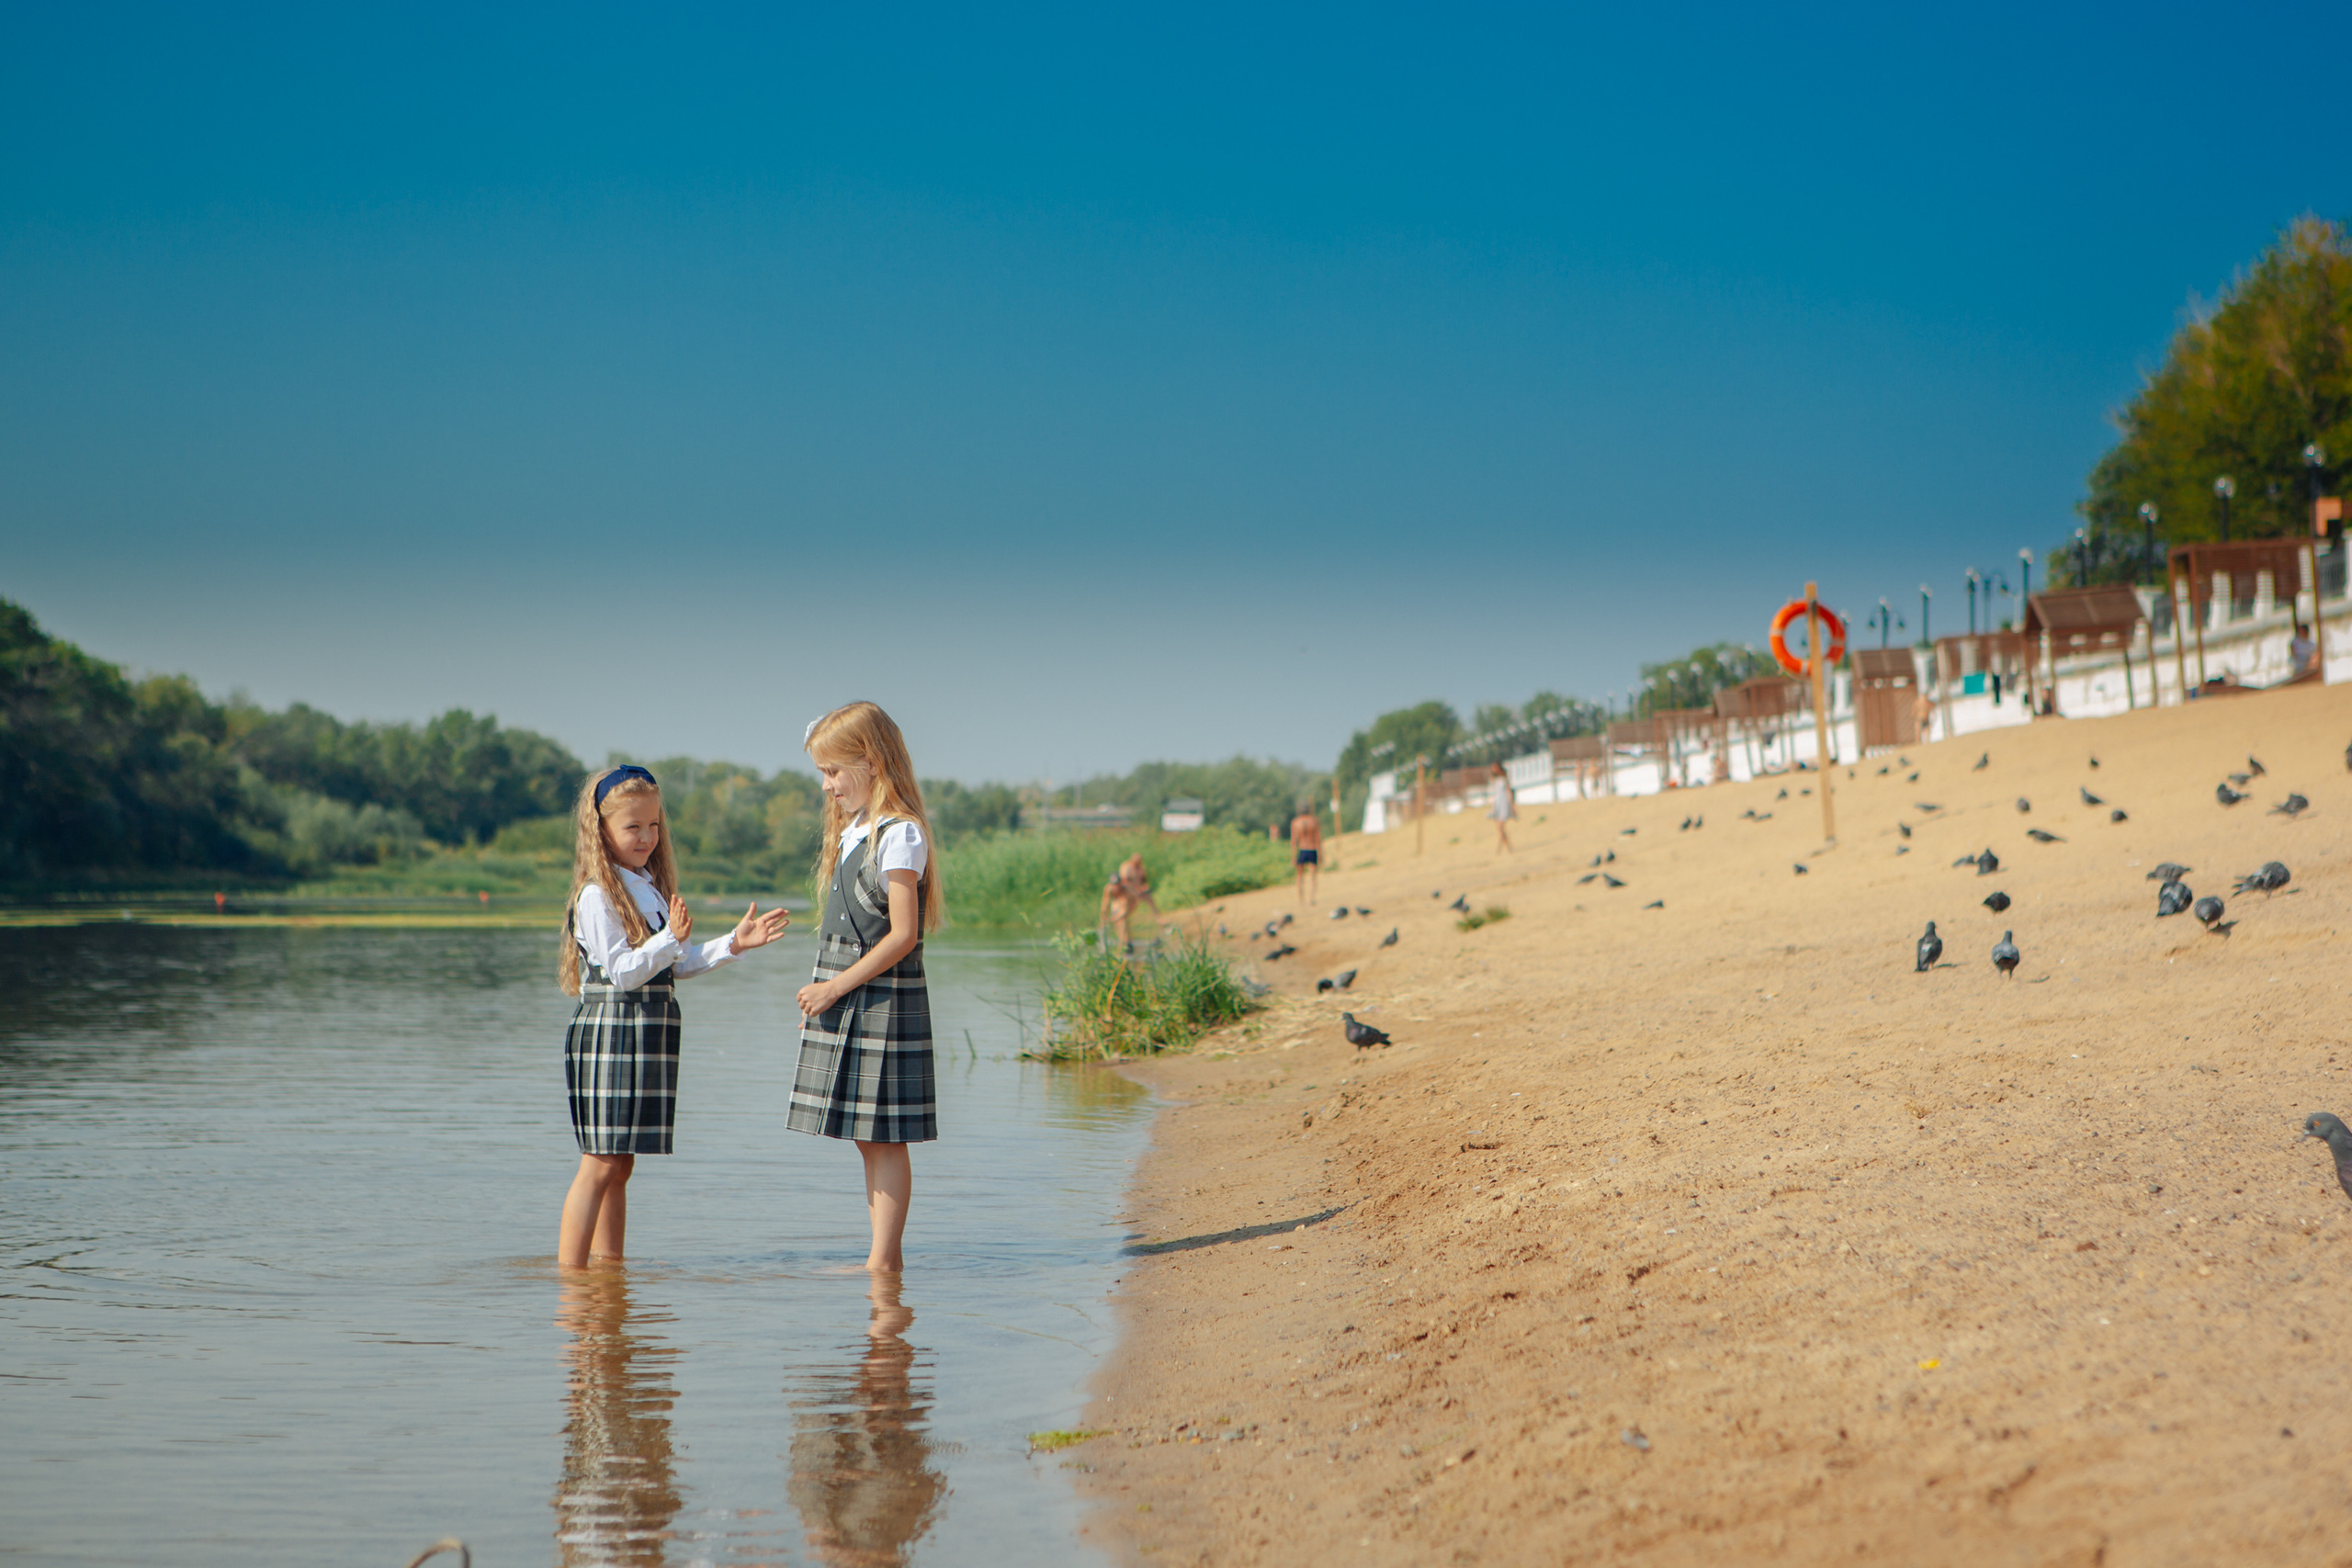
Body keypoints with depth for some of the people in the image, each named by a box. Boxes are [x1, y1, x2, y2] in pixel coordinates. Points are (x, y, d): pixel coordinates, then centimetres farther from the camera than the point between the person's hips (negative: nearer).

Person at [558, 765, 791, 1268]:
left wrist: (733, 944, 9)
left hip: (648, 1036, 8)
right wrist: (671, 939, -26)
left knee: (621, 1165, 11)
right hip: (610, 1034, -8)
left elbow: (676, 966, 18)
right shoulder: (597, 896, -12)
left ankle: (610, 1265, 15)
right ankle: (569, 1272, -9)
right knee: (600, 1165, -10)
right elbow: (622, 972, -17)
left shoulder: (653, 888, 15)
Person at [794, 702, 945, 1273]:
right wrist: (823, 992, 12)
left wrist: (837, 987, -17)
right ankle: (884, 1258, 16)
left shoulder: (900, 835, -13)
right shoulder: (853, 830, 16)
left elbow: (902, 936, -18)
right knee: (866, 1136, 11)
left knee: (885, 1137, -6)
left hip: (884, 1000, -9)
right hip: (845, 1004, 9)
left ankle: (885, 1259, -3)